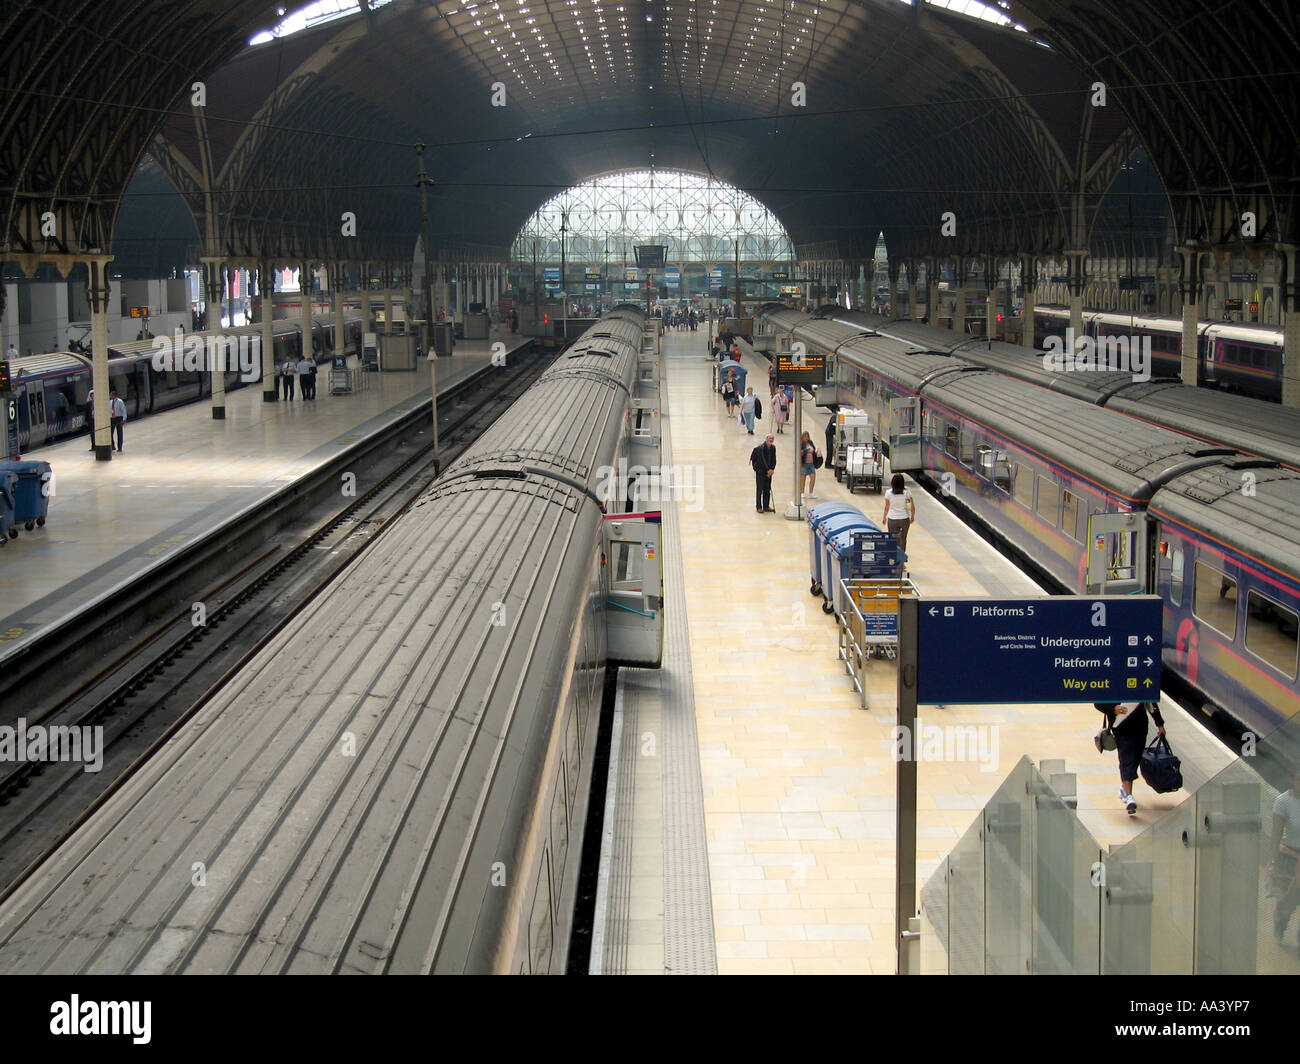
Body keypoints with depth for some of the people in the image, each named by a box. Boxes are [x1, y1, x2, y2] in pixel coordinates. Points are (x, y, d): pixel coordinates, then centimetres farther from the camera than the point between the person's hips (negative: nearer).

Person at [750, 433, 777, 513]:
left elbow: (774, 459, 3)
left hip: (768, 471, 6)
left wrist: (771, 469, -10)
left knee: (767, 489, 9)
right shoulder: (761, 447, -17)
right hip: (760, 471, -6)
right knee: (759, 489, -3)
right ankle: (759, 507, 3)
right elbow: (762, 460, -20)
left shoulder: (773, 448, 3)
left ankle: (766, 506, 16)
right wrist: (768, 470, -21)